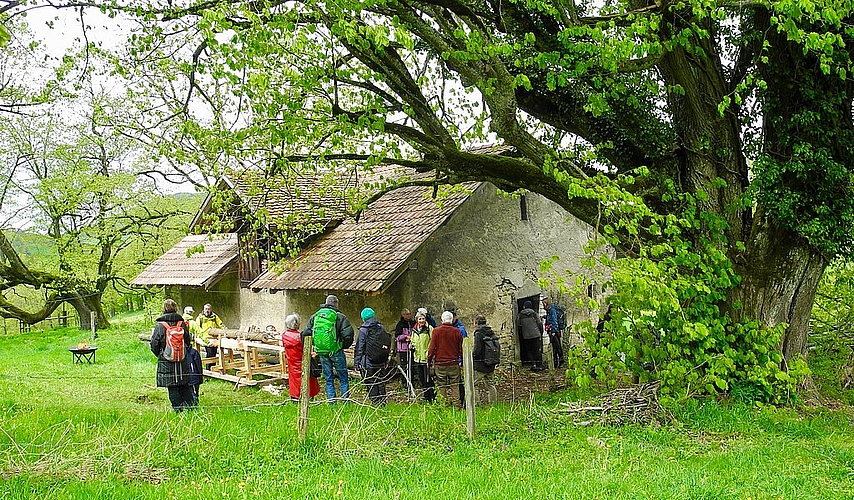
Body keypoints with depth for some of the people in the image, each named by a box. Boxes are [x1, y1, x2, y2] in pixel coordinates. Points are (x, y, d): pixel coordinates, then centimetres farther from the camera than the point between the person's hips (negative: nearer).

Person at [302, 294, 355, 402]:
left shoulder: (314, 316, 7)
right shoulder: (340, 317, -7)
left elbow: (305, 334, 5)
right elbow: (348, 334, -14)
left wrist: (315, 345, 14)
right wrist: (344, 346, 3)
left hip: (322, 353, 4)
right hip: (336, 351, -3)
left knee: (328, 379, 13)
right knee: (343, 378, 8)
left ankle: (331, 400, 12)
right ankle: (346, 400, 7)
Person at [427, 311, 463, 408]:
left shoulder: (436, 331, -3)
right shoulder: (457, 331, 0)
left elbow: (432, 347, -3)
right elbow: (461, 348, 6)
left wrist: (429, 360, 7)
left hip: (440, 363, -1)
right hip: (454, 363, 1)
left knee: (442, 386, 6)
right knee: (454, 385, 6)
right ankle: (457, 404, 1)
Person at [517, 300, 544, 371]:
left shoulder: (520, 315, 3)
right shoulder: (534, 314, -1)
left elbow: (518, 326, 6)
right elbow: (540, 324, -2)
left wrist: (521, 336, 18)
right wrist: (541, 333, 11)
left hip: (526, 336, 1)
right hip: (536, 335, -1)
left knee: (529, 351, 12)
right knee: (537, 350, 6)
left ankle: (533, 364, 0)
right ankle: (539, 365, 4)